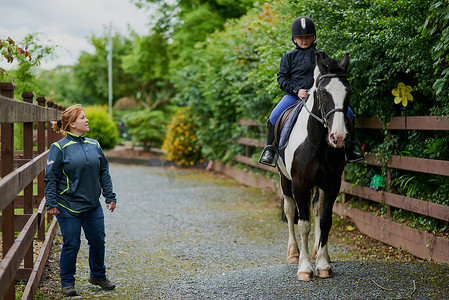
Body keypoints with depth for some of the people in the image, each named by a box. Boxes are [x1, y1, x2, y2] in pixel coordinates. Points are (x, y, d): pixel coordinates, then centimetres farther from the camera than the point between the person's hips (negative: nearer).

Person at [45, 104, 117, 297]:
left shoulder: (94, 145, 8)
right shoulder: (60, 147, -8)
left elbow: (104, 172, 14)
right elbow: (51, 177, -7)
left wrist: (110, 196, 11)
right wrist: (51, 203, -11)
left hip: (93, 205, 5)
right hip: (69, 206, -5)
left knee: (98, 241, 11)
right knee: (71, 244, -1)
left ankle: (98, 276, 31)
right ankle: (67, 283, 15)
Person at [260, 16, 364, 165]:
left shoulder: (321, 55, 17)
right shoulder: (289, 57, 11)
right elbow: (282, 78, 4)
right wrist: (297, 90, -13)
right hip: (295, 95, -1)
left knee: (347, 113, -15)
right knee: (274, 117, -25)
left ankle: (349, 149, 2)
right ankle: (270, 150, -4)